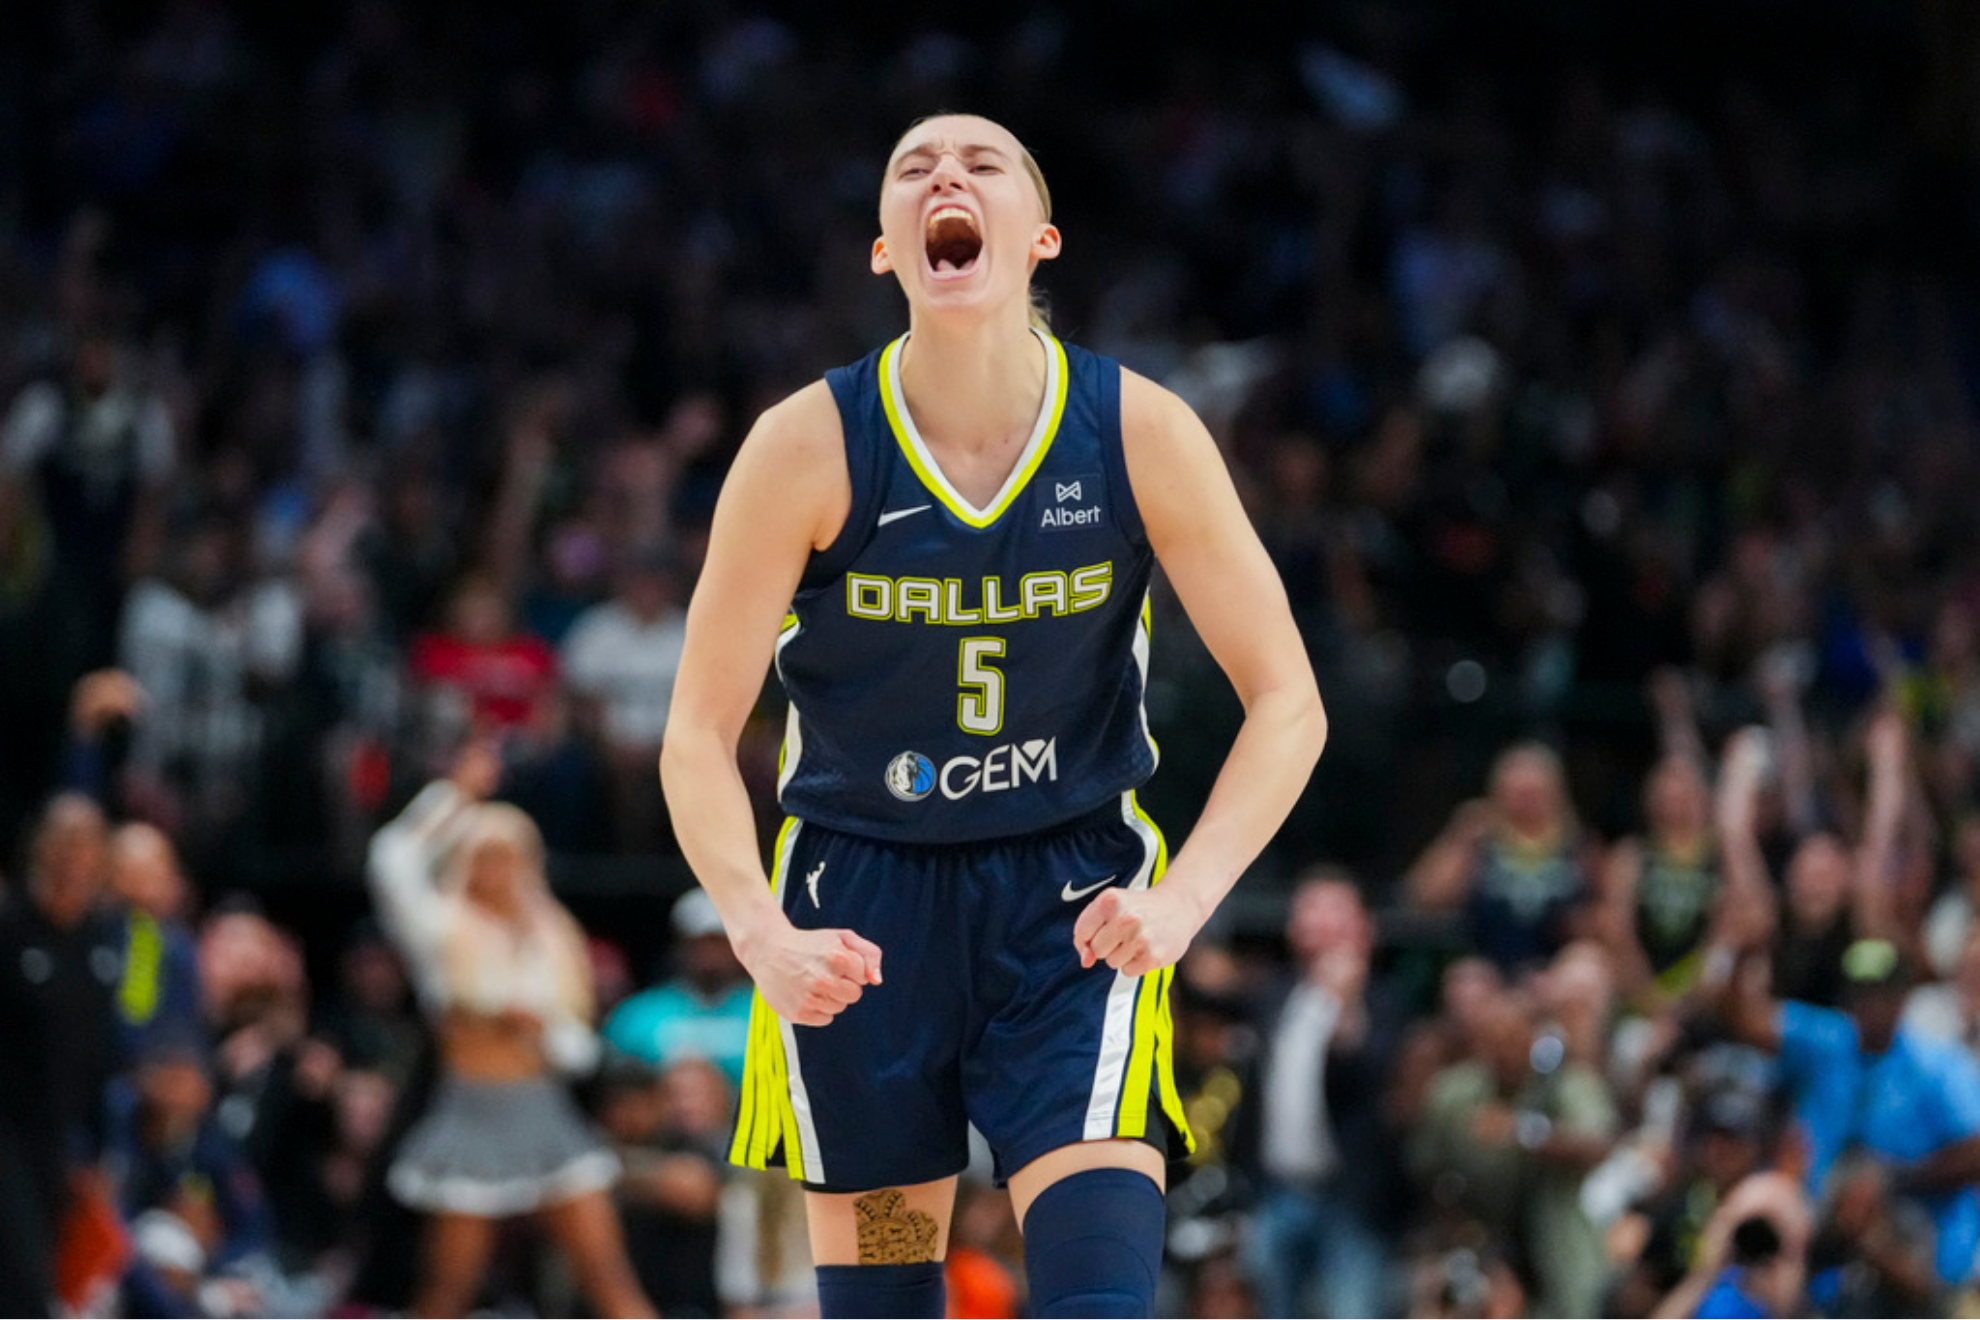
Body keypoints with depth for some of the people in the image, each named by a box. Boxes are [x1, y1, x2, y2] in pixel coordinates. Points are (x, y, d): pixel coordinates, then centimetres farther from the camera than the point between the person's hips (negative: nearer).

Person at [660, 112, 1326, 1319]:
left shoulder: (1142, 435, -11)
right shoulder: (809, 448, -13)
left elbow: (1287, 702, -7)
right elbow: (701, 732, -10)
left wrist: (1183, 901, -22)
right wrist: (762, 934, -27)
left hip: (1074, 901, 0)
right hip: (862, 900, 0)